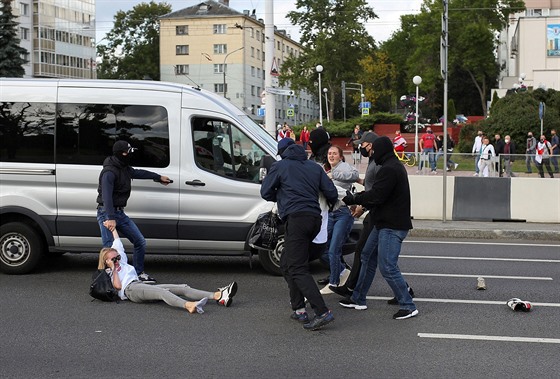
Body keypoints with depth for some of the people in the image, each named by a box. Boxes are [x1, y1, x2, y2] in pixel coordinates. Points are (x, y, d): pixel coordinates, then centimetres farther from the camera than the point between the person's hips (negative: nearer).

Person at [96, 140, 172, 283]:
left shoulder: (124, 168, 10)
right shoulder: (109, 172, -21)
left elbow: (138, 173, 31)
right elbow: (107, 196, -31)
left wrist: (159, 177, 42)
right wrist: (111, 218, -39)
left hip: (120, 213, 9)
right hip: (106, 214, -9)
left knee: (140, 242, 11)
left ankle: (139, 273, 24)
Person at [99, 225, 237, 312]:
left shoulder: (121, 262, 36)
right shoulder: (108, 273, 17)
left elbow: (118, 245, 40)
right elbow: (118, 286, -3)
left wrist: (113, 228, 45)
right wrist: (113, 269, 2)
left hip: (143, 286, 7)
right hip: (130, 289, -7)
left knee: (183, 288, -15)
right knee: (162, 292, -39)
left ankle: (218, 296, -33)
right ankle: (189, 306, -68)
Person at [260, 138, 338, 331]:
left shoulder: (279, 166, 6)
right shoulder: (314, 167, 19)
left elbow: (266, 193, 6)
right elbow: (331, 192, 14)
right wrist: (332, 205, 36)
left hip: (296, 218, -7)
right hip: (315, 219, 7)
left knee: (297, 269, -10)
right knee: (287, 264, 18)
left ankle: (323, 312, -20)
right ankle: (299, 309, 12)